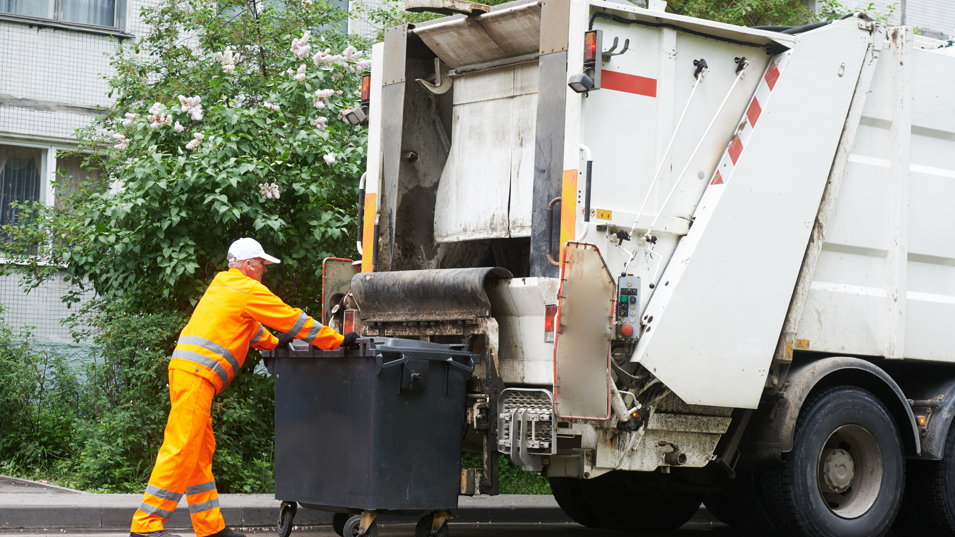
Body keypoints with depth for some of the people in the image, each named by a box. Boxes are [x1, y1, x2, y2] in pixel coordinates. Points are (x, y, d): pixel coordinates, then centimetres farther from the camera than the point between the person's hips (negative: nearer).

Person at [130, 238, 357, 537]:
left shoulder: (222, 286, 25)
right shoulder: (247, 290, -3)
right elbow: (293, 319, 0)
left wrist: (273, 343, 43)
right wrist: (338, 341, 6)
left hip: (184, 368, 10)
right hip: (196, 374, -10)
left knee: (200, 451, 11)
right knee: (181, 449, -12)